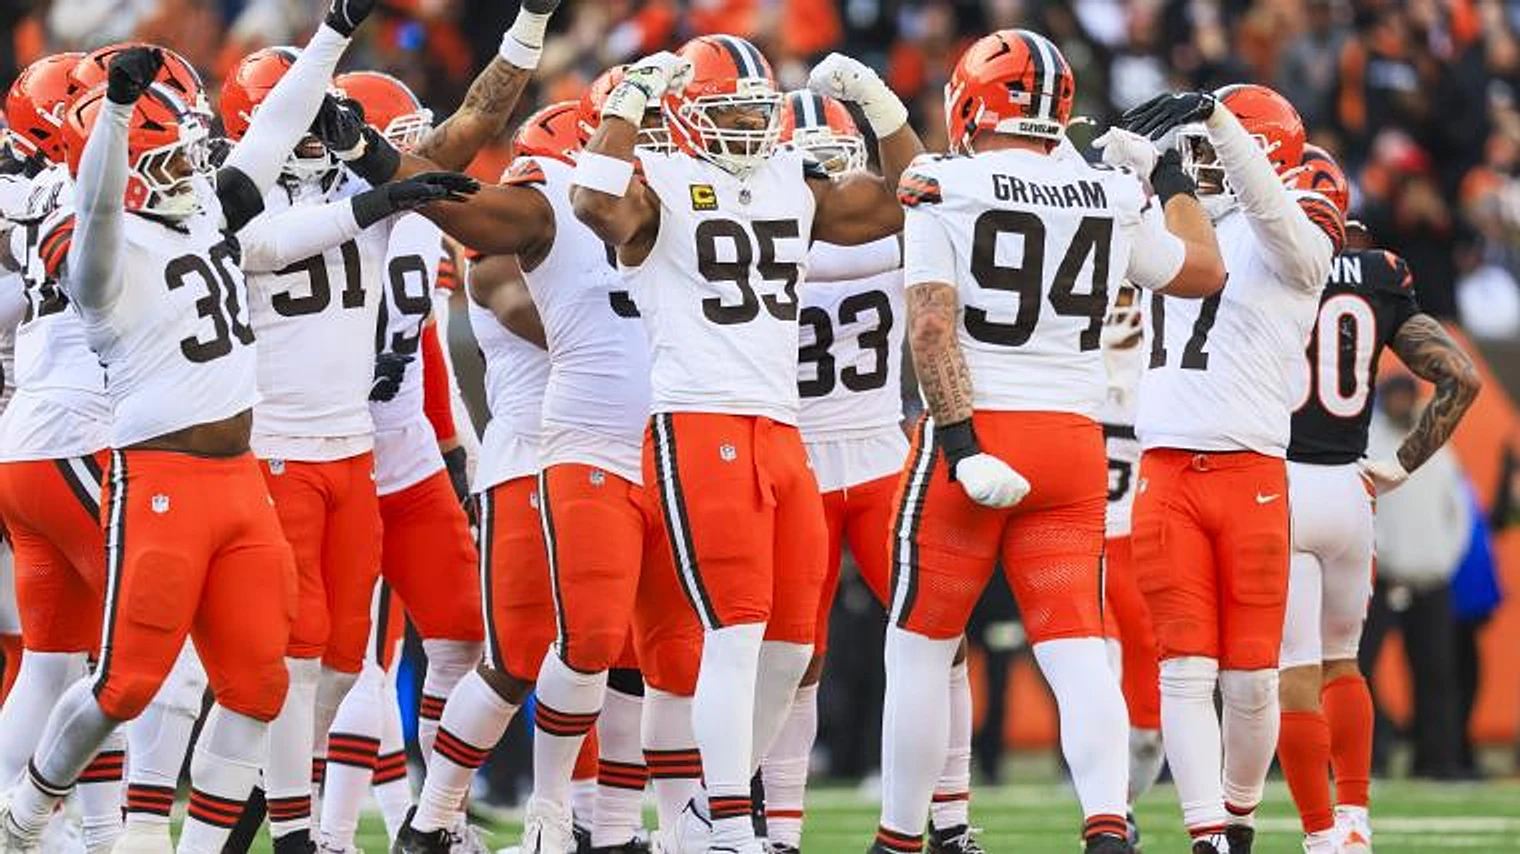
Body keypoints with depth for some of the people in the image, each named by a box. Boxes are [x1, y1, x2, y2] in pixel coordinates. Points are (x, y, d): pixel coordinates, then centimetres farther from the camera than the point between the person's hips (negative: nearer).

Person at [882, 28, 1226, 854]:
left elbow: (933, 326, -15)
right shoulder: (1112, 198, 7)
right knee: (1074, 647, 1)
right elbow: (1203, 270, 25)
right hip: (1074, 443, 3)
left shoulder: (943, 190, -5)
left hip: (974, 434, -3)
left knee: (918, 650, 8)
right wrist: (1169, 175, 36)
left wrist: (960, 439, -18)